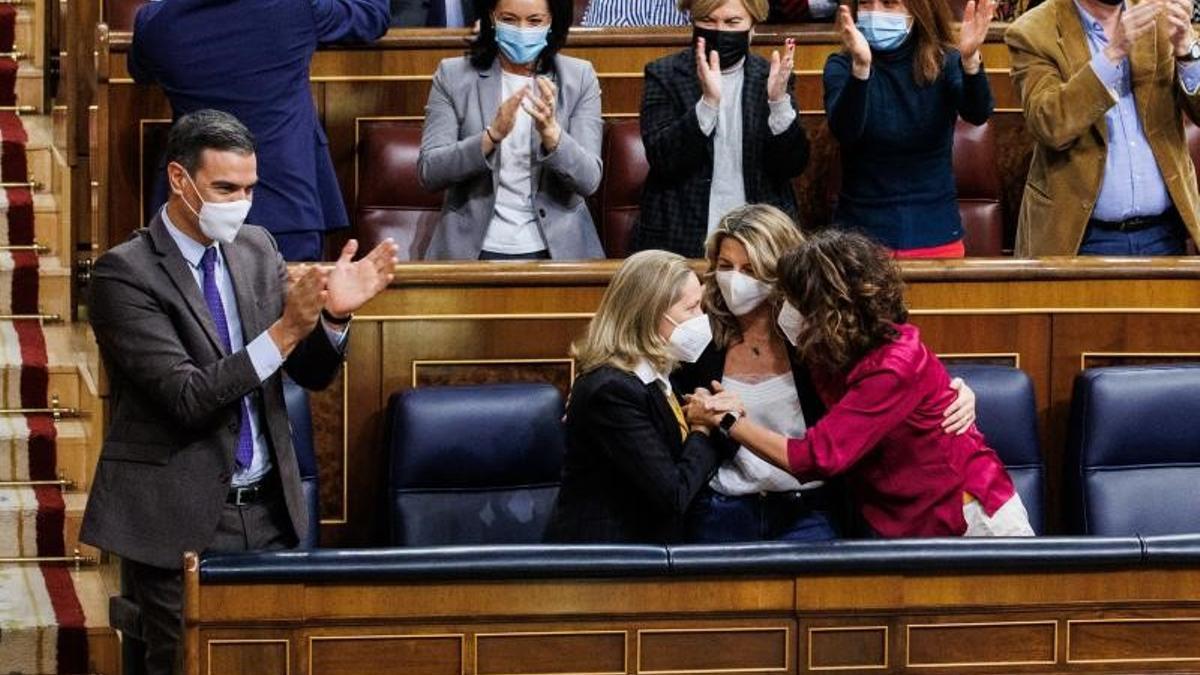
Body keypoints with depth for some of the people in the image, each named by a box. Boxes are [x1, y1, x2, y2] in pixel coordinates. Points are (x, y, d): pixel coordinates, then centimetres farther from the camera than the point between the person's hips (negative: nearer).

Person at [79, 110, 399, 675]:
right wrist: (286, 330, -27)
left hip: (270, 509, 5)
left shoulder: (257, 249, 7)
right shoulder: (124, 274, -11)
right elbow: (187, 396, -20)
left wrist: (334, 314, -11)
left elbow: (311, 374, 10)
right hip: (181, 520, -5)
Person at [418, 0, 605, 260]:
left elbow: (588, 180, -3)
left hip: (555, 249, 1)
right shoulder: (453, 76, 5)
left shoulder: (580, 78, 6)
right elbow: (428, 172, -5)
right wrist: (492, 134, -20)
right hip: (474, 250, -1)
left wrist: (551, 132, -22)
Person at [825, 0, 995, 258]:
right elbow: (844, 131, -23)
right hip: (861, 233, -1)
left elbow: (978, 114, -22)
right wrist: (861, 67, -40)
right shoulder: (842, 66, -5)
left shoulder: (944, 63, -3)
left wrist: (970, 60, -41)